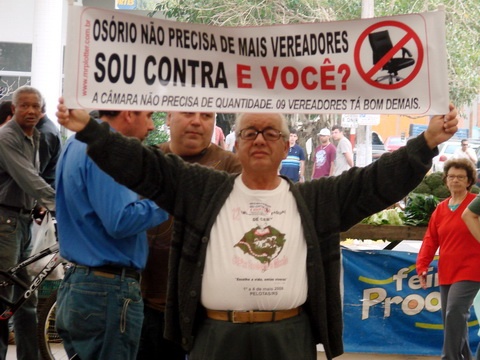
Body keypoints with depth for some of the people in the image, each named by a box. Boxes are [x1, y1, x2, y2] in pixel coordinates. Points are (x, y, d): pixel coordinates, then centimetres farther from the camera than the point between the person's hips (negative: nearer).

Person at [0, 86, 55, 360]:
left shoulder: (34, 138, 13)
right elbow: (28, 179, -25)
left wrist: (39, 205, 6)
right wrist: (61, 204, -31)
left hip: (24, 220, 9)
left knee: (27, 296, 12)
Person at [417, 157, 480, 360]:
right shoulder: (441, 208, 9)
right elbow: (431, 239, 8)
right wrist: (422, 265, 1)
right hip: (446, 272, 6)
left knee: (454, 313, -17)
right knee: (450, 317, 9)